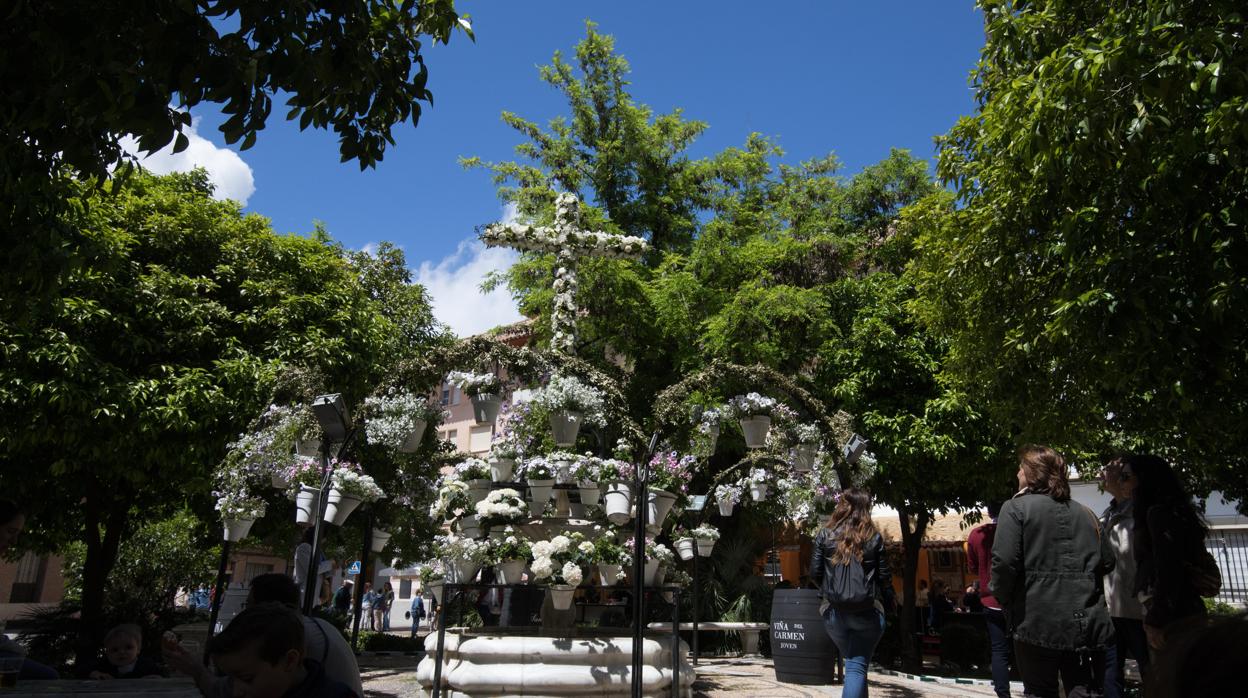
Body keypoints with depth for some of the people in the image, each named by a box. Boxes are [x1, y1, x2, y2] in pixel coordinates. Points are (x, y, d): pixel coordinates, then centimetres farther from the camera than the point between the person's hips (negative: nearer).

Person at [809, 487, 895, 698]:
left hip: (834, 611, 2)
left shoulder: (825, 535, 2)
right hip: (867, 611, -2)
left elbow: (814, 573, 1)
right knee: (857, 666, 0)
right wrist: (888, 601, 18)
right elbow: (884, 576, 1)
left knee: (851, 660, 24)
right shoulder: (874, 538, 0)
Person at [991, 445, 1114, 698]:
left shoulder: (1016, 508, -6)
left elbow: (1004, 561, -15)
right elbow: (1107, 562, 17)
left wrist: (1001, 597, 2)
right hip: (1088, 626, 4)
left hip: (1039, 624, -4)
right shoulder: (1085, 513, 12)